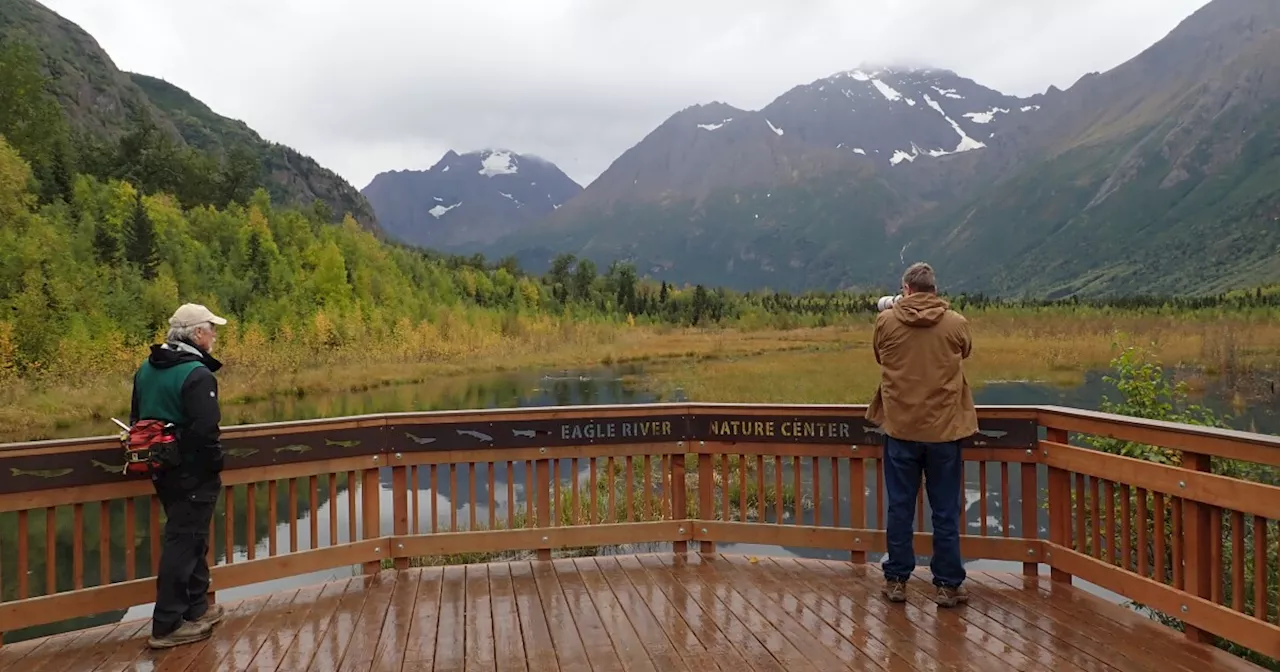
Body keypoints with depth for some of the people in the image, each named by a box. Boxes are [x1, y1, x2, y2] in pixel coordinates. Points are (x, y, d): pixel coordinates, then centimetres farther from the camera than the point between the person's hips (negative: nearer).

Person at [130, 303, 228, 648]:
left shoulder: (146, 370, 8)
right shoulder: (197, 374, -20)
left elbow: (137, 420, 16)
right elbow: (206, 429, -26)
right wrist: (216, 466, -11)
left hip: (162, 470, 9)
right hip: (194, 473, -9)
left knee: (189, 538, 21)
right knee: (184, 543, 0)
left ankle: (197, 608, 33)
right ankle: (168, 626, 6)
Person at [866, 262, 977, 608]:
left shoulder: (885, 321, -6)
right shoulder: (956, 322, -5)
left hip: (900, 428, 0)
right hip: (944, 429, 0)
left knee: (900, 508, 10)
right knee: (946, 511, 9)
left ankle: (896, 580, 18)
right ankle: (947, 585, 16)